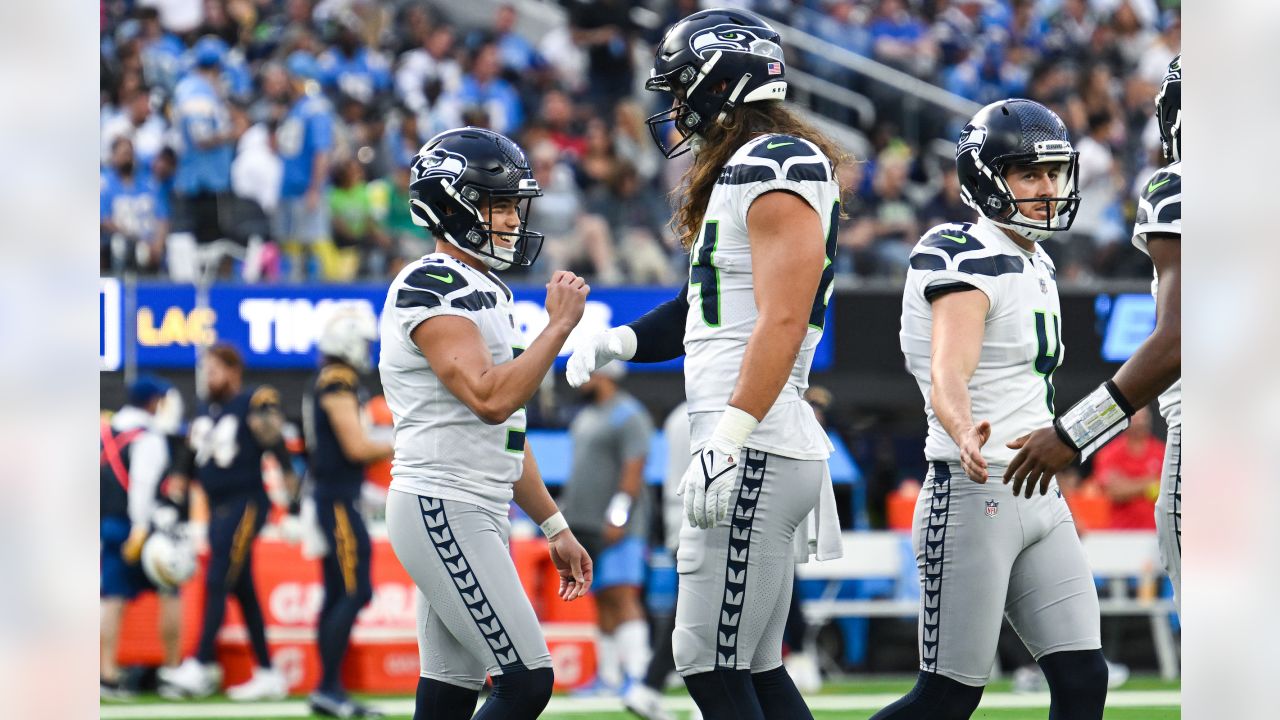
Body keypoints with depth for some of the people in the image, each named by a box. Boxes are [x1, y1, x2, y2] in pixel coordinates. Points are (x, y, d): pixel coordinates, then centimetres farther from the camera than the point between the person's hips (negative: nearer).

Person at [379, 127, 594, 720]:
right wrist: (560, 325, -17)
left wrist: (554, 527, 21)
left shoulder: (484, 292, 19)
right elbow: (491, 399, -25)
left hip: (477, 514, 10)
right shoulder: (431, 289, -13)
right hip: (442, 509, -10)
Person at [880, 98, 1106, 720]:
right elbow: (946, 381, -29)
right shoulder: (967, 261, -14)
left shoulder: (1035, 266, 16)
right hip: (972, 500, -9)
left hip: (1041, 500, 9)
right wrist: (967, 438, -49)